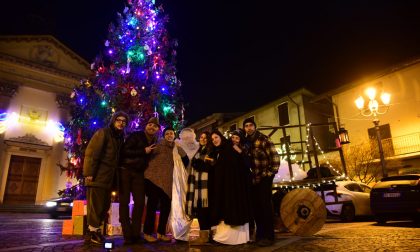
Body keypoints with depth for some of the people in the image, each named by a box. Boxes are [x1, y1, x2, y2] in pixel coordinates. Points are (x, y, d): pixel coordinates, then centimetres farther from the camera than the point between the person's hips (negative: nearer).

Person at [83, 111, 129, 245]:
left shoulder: (120, 137, 16)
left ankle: (96, 228, 24)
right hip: (98, 175, -7)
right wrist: (89, 173, -19)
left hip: (109, 177, 7)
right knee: (96, 204, -1)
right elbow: (91, 153, -14)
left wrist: (115, 176, 11)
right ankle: (93, 231, 10)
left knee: (105, 204, 11)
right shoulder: (103, 133, -6)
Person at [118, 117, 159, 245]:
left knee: (140, 202, 1)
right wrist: (143, 151, -17)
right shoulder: (136, 135, -6)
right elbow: (124, 151, -16)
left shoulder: (155, 142, 11)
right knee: (124, 201, -3)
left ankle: (135, 234, 10)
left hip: (139, 173, 5)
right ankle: (128, 235, 3)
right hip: (125, 171, -4)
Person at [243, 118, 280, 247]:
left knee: (265, 206, -2)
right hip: (253, 179, 6)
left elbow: (275, 157, -14)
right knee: (256, 206, 12)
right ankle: (260, 234, 25)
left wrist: (270, 173, -14)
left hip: (264, 179, -6)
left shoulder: (263, 139, -9)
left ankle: (268, 236, 9)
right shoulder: (246, 142, 10)